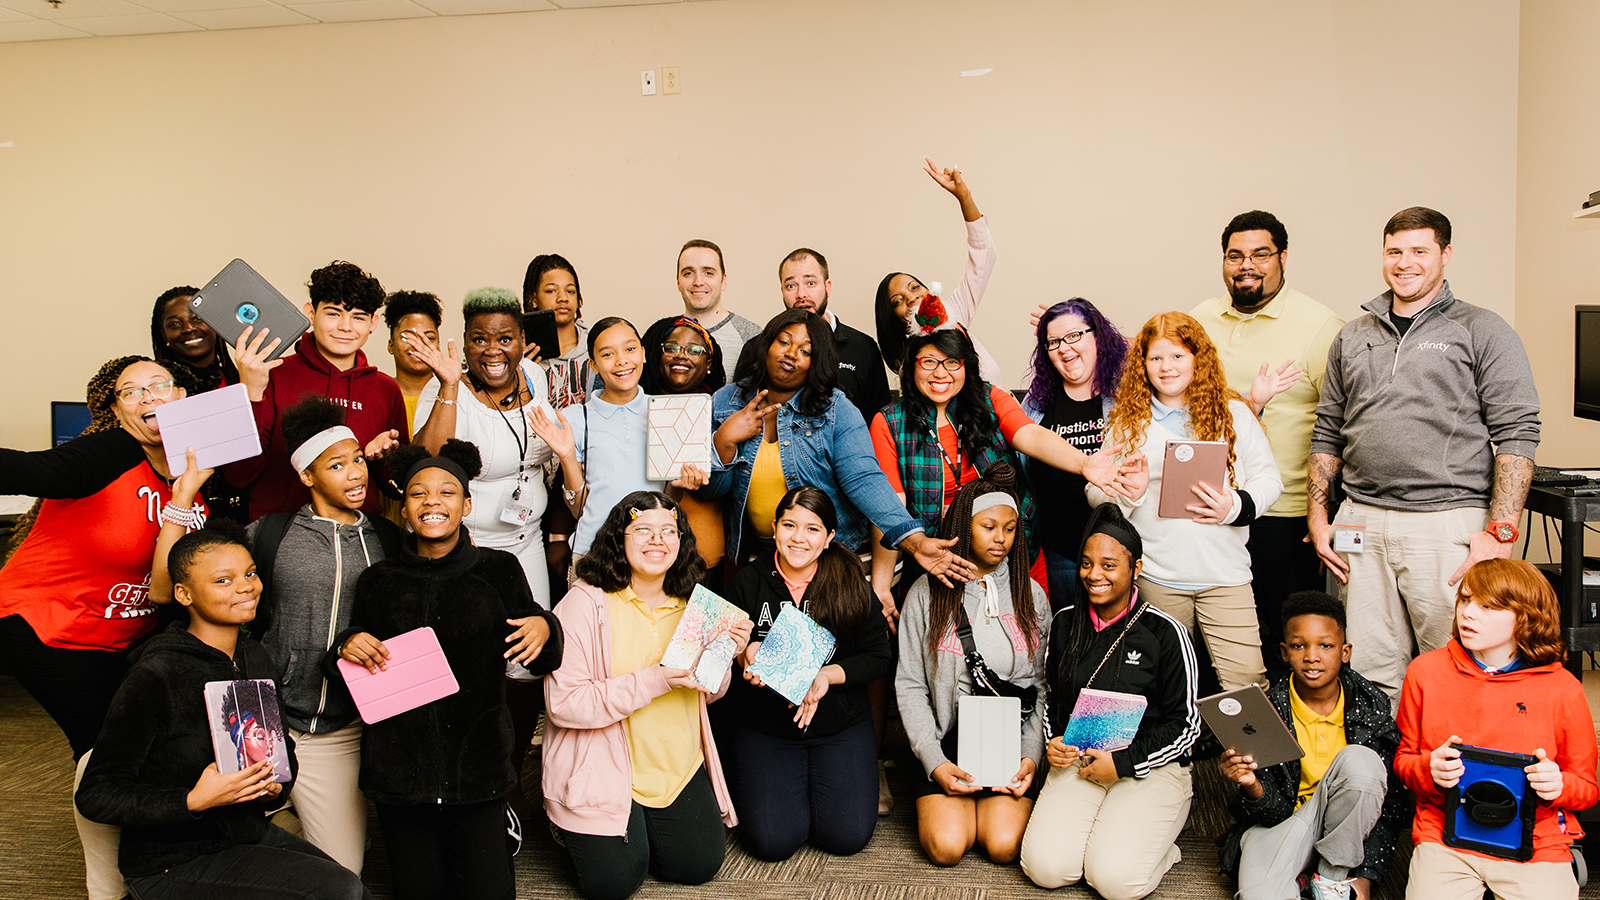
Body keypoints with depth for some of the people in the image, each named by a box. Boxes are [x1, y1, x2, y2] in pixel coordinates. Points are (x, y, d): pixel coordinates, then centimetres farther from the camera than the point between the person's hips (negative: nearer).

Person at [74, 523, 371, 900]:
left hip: (251, 832, 7)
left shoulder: (257, 661, 5)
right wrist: (194, 801, -29)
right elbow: (95, 795, -17)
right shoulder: (154, 678, -19)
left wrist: (273, 787, -3)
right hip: (174, 865, -7)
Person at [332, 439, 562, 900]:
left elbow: (527, 654, 5)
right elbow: (361, 675, 12)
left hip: (476, 758, -1)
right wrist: (347, 645, -10)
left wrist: (543, 628, -16)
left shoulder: (498, 569, 0)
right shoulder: (380, 580, 3)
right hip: (399, 763, 2)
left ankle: (497, 828, 29)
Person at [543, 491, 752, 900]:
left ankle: (642, 827, 28)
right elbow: (562, 704, -22)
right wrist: (655, 681, -26)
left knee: (700, 865, 0)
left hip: (679, 767, 5)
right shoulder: (585, 602, -15)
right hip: (603, 768, -5)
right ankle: (572, 829, 21)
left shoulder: (690, 603, 3)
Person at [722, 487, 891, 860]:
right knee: (773, 841, -13)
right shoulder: (748, 583, -3)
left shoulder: (850, 584, -2)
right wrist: (745, 658, -20)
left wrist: (826, 676, -18)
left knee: (848, 836, -11)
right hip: (763, 727, 0)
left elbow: (879, 657, -2)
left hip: (841, 726, 1)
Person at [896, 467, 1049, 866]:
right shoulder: (926, 594, -1)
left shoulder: (1031, 595, 7)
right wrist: (934, 761, -11)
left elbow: (1044, 684, 6)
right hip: (948, 745, -1)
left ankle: (997, 801, 14)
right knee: (947, 846, -18)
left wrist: (1032, 756, -6)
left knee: (1004, 845, -18)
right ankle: (944, 801, 13)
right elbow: (909, 686, -1)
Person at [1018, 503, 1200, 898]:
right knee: (1045, 868, -18)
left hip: (1149, 767, -3)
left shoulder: (1164, 632, -7)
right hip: (1078, 761, 3)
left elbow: (1185, 723, -4)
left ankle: (1156, 843, 9)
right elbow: (1049, 697, 19)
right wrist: (1053, 740, -1)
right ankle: (1099, 832, 11)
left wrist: (1125, 763, -11)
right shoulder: (1065, 624, 6)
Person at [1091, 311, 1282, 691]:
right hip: (1156, 576, 1)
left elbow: (1268, 480, 6)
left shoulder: (1233, 413, 6)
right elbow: (1095, 491, 6)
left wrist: (1235, 506, -13)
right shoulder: (1126, 421, 6)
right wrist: (1128, 493, -15)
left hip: (1224, 573, 0)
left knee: (1246, 681, -7)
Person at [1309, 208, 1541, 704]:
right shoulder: (1352, 337, 16)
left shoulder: (1482, 332, 4)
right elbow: (1327, 434, 18)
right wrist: (1318, 517, 9)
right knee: (1370, 673, 6)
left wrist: (1501, 531, -11)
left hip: (1448, 523, -3)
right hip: (1361, 523, 4)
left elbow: (1517, 434, -2)